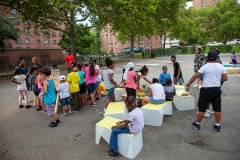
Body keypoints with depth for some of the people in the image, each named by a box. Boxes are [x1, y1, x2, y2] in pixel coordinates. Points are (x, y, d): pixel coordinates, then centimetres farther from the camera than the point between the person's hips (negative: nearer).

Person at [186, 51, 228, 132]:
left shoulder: (205, 67, -10)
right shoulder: (221, 67, 1)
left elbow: (195, 76, -14)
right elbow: (225, 78, 2)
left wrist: (188, 84, -8)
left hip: (206, 89, -4)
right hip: (217, 89, 4)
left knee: (202, 108, 6)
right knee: (217, 108, 13)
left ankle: (197, 124, 18)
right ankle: (217, 125, 25)